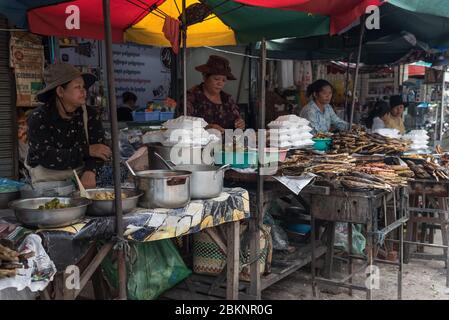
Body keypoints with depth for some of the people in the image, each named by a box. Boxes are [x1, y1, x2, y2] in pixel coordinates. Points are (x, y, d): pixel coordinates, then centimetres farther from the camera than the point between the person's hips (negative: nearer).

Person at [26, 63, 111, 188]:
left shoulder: (90, 115, -1)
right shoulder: (38, 118, -10)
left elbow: (98, 148, -10)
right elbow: (46, 157, -20)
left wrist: (90, 171, -31)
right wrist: (86, 151, -22)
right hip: (48, 176, -2)